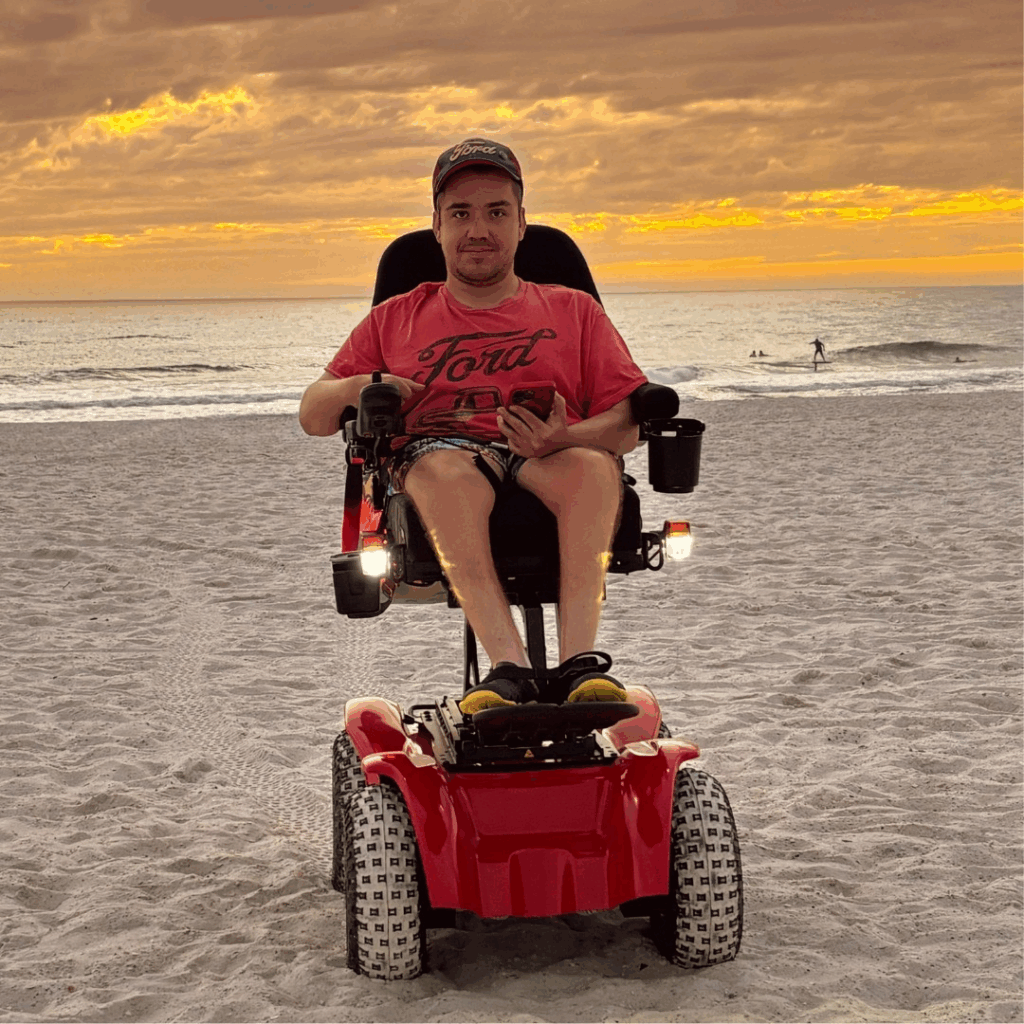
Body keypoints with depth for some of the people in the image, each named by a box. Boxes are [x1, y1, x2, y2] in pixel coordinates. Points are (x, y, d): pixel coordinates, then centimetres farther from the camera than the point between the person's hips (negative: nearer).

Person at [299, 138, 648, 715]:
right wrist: (354, 390, -2)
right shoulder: (396, 319, 26)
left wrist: (563, 439, -13)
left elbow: (630, 425, 11)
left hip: (551, 459, 0)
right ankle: (509, 668, -49)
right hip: (438, 452, 0)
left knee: (594, 465, -36)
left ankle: (581, 659, -46)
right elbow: (312, 417, 23)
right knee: (445, 469, -38)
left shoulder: (573, 311, 22)